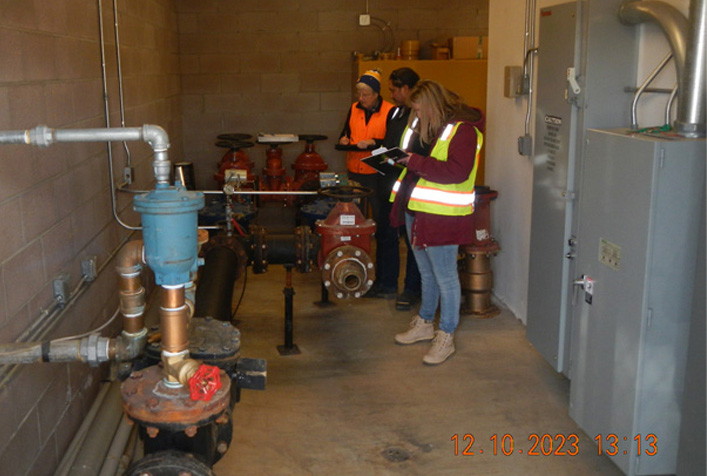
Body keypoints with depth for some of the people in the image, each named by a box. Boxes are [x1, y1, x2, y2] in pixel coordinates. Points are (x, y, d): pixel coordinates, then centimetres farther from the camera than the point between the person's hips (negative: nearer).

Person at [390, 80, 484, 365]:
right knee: (426, 273, 21)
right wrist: (401, 159, 6)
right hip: (417, 211, 9)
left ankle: (446, 337, 12)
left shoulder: (462, 130, -14)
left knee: (445, 277, 0)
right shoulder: (426, 127, 14)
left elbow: (458, 171, -26)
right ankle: (425, 324, 36)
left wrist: (416, 162, -23)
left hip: (443, 216, -9)